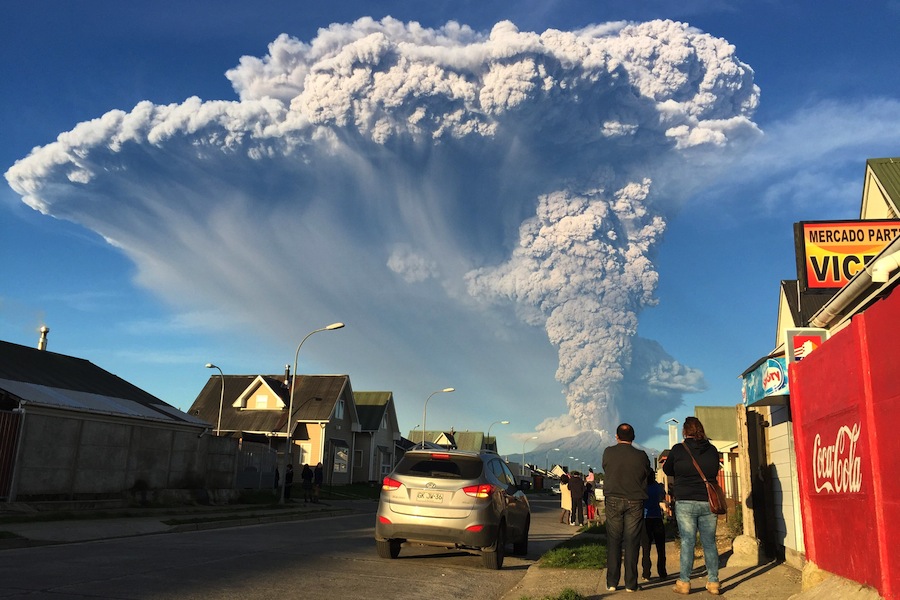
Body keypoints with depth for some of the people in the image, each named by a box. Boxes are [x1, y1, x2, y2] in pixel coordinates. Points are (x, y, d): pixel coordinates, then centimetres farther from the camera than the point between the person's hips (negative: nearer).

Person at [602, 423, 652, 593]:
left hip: (613, 501, 0)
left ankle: (612, 582, 8)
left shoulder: (608, 453, -4)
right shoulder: (641, 456, -6)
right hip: (635, 502, 0)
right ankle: (631, 584, 7)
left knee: (613, 542, 7)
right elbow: (647, 475, 7)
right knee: (632, 543, 5)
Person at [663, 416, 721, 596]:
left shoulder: (678, 449, -6)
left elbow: (667, 471, 7)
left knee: (687, 542, 2)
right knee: (709, 543, 9)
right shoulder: (712, 450, 2)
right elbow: (714, 472, 15)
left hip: (685, 502, -2)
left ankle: (684, 582, 3)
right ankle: (713, 582, 12)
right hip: (708, 502, 3)